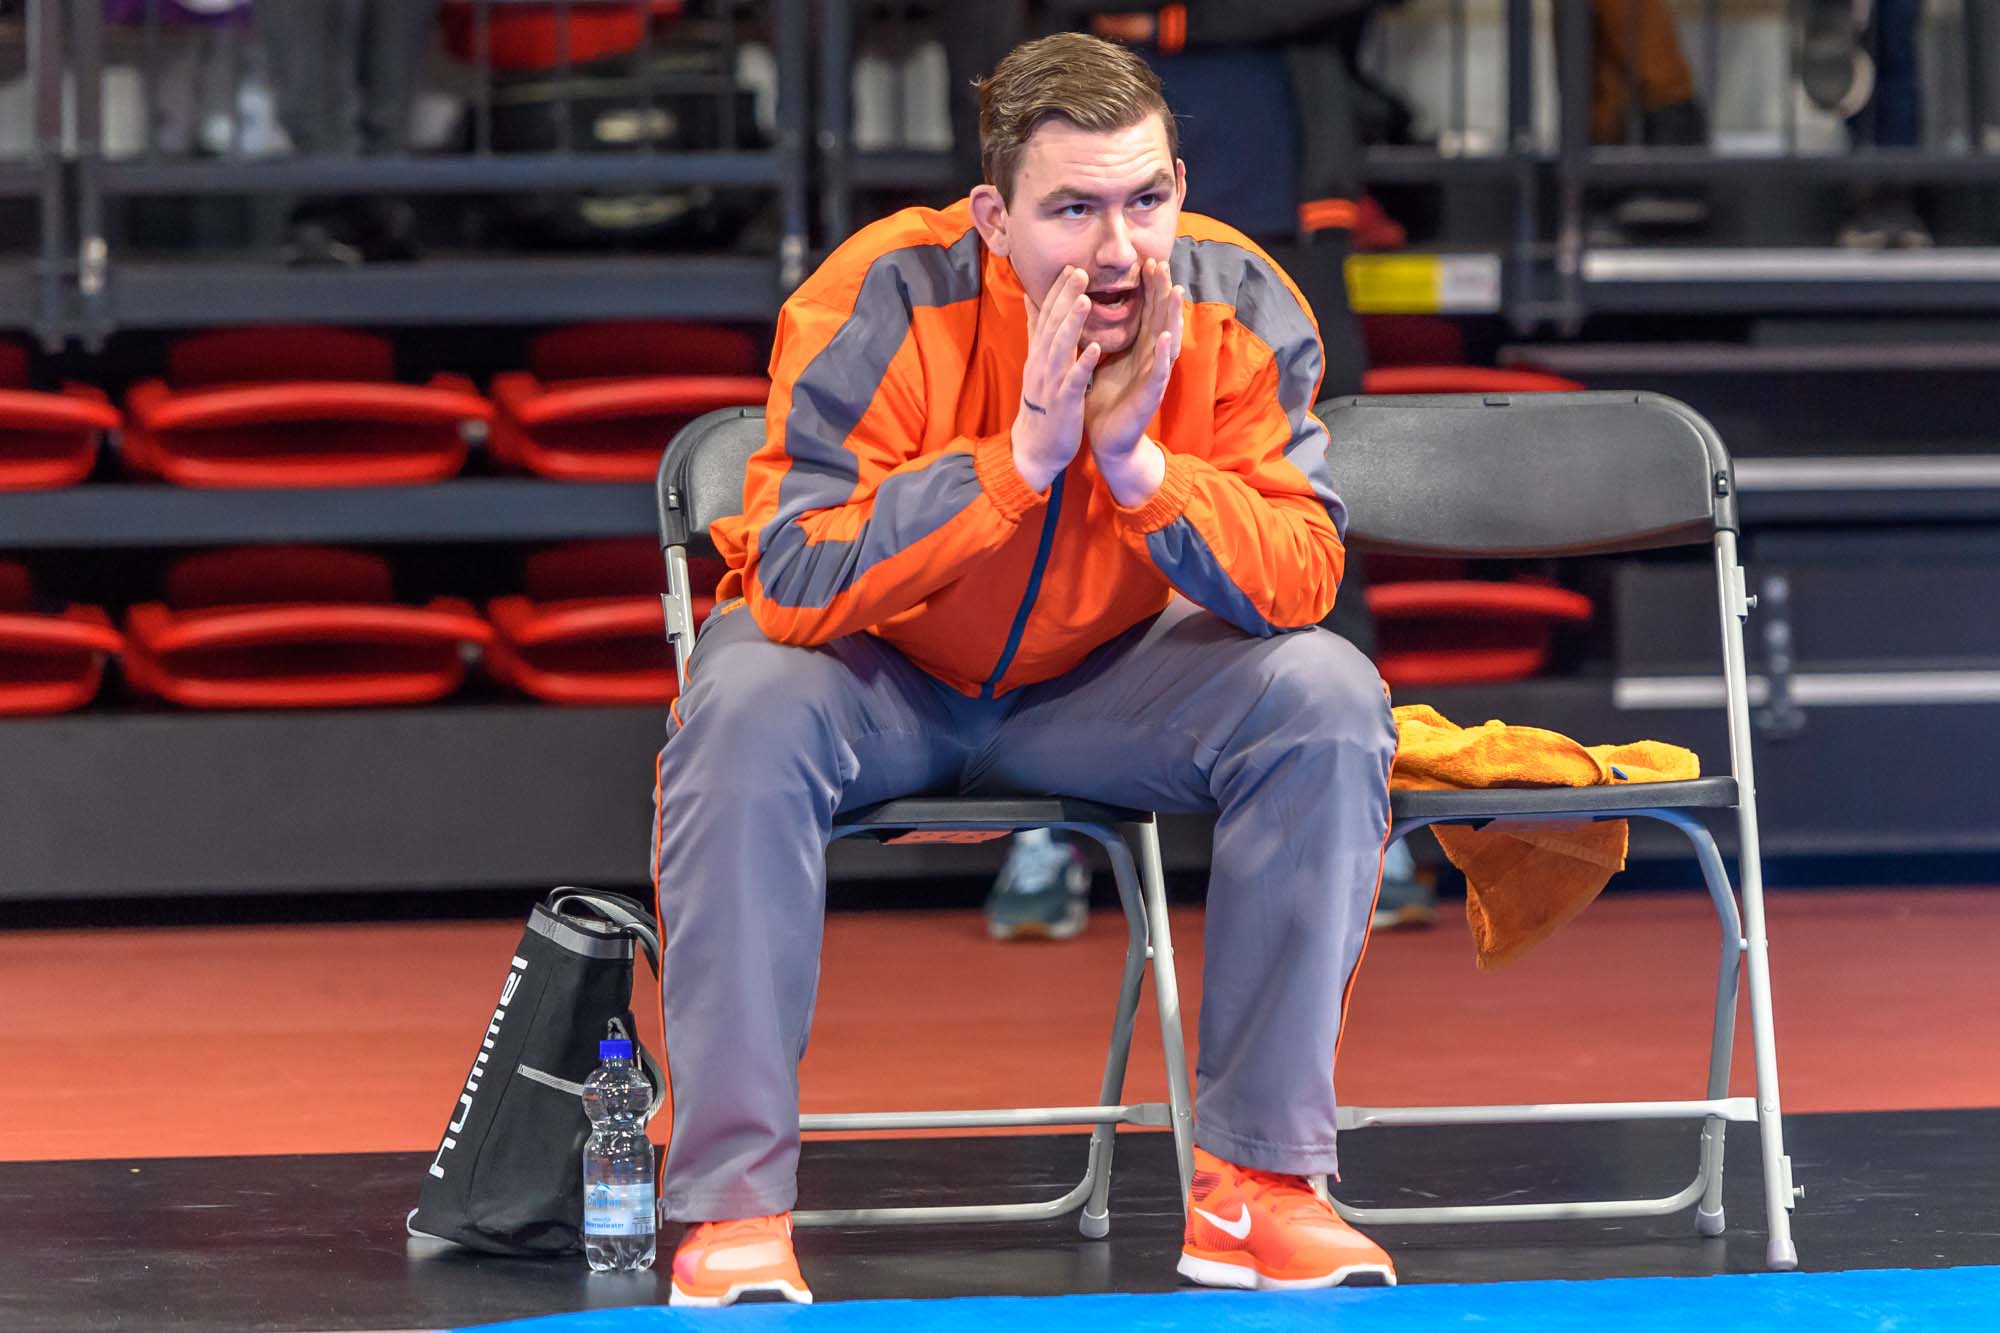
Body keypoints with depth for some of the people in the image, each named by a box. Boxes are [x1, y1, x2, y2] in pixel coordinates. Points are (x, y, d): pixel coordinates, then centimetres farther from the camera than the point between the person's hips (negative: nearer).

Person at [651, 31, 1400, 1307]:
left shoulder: (1238, 308, -18)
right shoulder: (882, 304, -27)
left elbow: (1302, 586, -21)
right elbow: (791, 582, -33)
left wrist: (1139, 462, -36)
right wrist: (1020, 457, -39)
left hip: (1100, 677, 3)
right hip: (878, 675, -3)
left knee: (1328, 699, -22)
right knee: (745, 713, -35)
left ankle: (1259, 1185, -15)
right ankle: (732, 1206, -28)